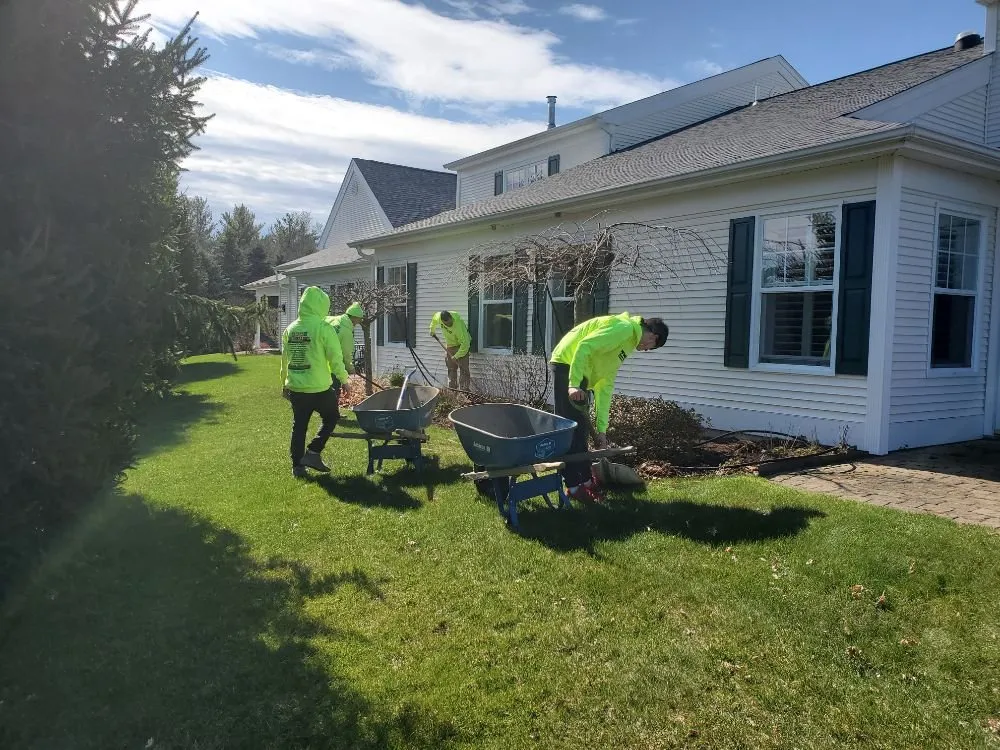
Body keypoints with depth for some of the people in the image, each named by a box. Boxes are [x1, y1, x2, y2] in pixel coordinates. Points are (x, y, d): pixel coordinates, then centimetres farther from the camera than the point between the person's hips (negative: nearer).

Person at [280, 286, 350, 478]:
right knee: (331, 418, 16)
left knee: (299, 426, 14)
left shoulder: (290, 329, 8)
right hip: (319, 388, -5)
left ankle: (297, 465, 17)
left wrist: (285, 383, 25)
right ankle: (313, 453, 7)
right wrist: (344, 379, 1)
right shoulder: (323, 328, -11)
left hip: (295, 388, 5)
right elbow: (336, 357, -12)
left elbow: (285, 359, 15)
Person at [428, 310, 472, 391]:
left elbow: (465, 343, -36)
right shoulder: (438, 316, -22)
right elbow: (434, 319, 7)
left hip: (461, 345, -6)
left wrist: (456, 356, -32)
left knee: (463, 369, -12)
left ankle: (464, 390, -11)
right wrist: (432, 330, 16)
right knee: (451, 369, 12)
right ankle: (451, 389, 21)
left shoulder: (458, 325, -39)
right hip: (449, 345, 6)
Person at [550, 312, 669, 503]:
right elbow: (584, 347, -23)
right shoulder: (624, 328, -11)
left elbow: (605, 386, 15)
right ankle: (574, 485, 1)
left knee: (581, 427, 15)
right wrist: (574, 384, -29)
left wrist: (602, 428, 12)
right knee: (572, 427, -6)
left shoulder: (627, 342, 18)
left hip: (578, 372, 10)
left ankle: (585, 479, 25)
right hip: (568, 364, -10)